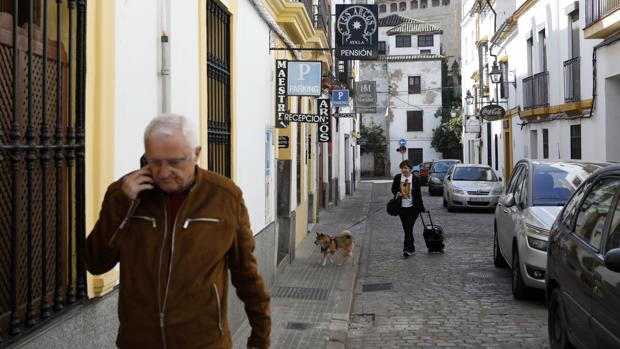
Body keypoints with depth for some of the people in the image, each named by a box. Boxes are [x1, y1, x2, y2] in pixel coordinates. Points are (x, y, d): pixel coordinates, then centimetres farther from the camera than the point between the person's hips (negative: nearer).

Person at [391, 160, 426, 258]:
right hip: (401, 207, 4)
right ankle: (411, 249, 19)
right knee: (406, 229, 9)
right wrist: (397, 193, -10)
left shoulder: (415, 179, -4)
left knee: (409, 228, -11)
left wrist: (422, 208, 2)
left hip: (412, 207, -4)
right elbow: (393, 189, 14)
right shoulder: (397, 178, 3)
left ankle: (407, 249, -14)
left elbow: (418, 194, 0)